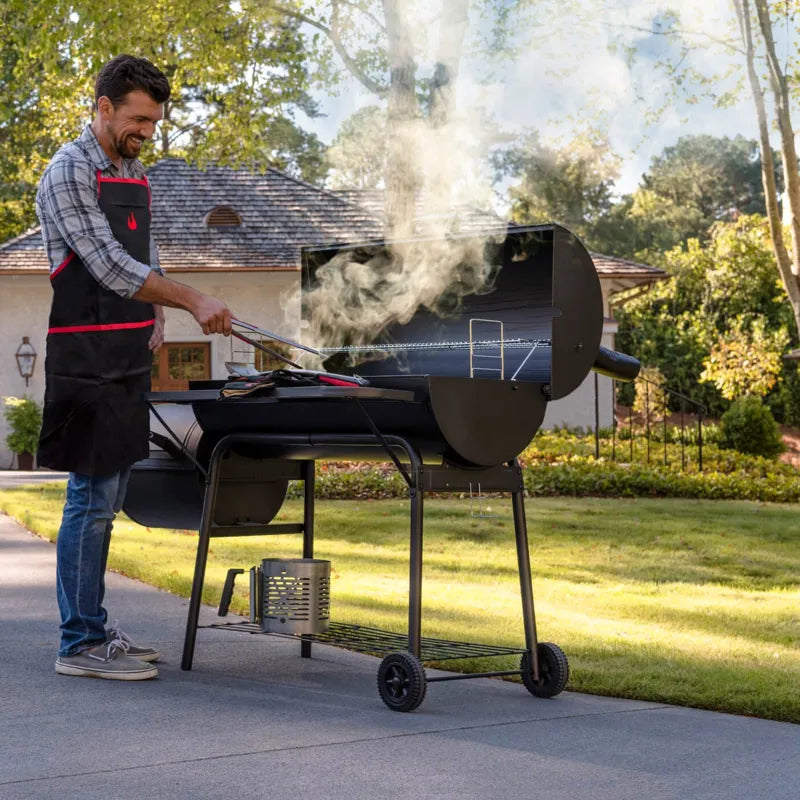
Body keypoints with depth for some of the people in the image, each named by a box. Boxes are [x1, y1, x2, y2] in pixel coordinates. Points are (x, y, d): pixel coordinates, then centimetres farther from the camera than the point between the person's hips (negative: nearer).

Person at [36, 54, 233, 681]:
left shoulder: (136, 176, 17)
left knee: (106, 499, 12)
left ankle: (94, 629, 20)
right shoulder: (70, 173, -10)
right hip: (87, 365, -8)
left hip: (128, 363, 8)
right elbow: (108, 264, -18)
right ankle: (81, 645, -2)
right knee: (91, 499, -7)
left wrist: (155, 316, 7)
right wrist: (192, 301, -22)